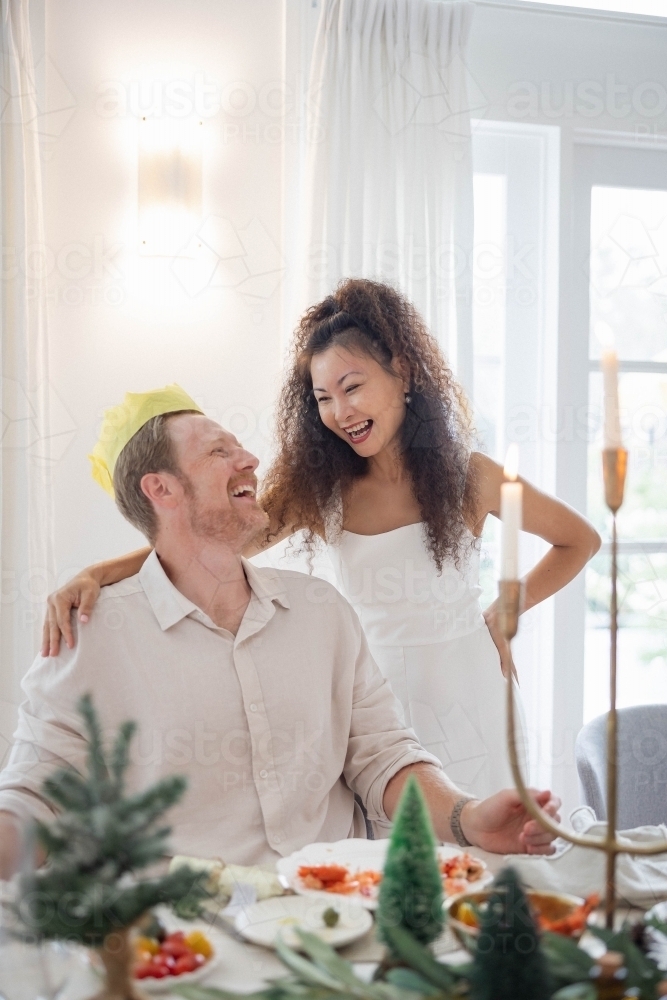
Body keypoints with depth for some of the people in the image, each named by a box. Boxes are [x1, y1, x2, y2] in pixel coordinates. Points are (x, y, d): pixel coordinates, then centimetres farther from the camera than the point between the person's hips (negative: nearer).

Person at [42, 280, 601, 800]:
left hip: (465, 703, -1)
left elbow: (580, 541, 9)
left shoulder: (468, 476, -4)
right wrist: (97, 575, -26)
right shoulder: (322, 486, -1)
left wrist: (503, 615, 2)